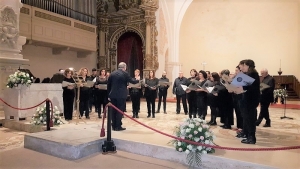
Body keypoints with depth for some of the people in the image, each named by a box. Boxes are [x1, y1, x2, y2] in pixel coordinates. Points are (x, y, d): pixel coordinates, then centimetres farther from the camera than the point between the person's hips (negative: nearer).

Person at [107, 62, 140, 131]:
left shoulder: (112, 74, 8)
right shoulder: (125, 73, -7)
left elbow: (108, 85, 9)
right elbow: (132, 81, -1)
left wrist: (109, 95, 14)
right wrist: (137, 80, 21)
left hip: (113, 95, 5)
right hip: (121, 95, -5)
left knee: (113, 110, 11)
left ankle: (114, 126, 17)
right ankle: (118, 126, 5)